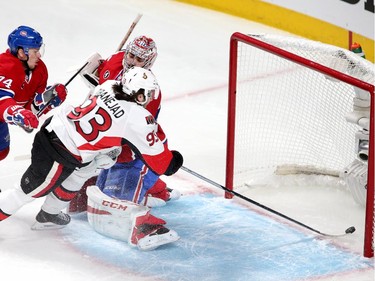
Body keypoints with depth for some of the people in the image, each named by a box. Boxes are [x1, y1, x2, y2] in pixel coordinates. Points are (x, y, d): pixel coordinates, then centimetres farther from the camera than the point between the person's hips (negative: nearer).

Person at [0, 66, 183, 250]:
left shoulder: (109, 86, 4)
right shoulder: (139, 119, -15)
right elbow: (154, 156, -5)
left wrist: (111, 148, 23)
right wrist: (171, 162, 13)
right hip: (61, 155, -8)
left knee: (85, 169, 29)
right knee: (30, 191, 7)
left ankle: (49, 215, 40)